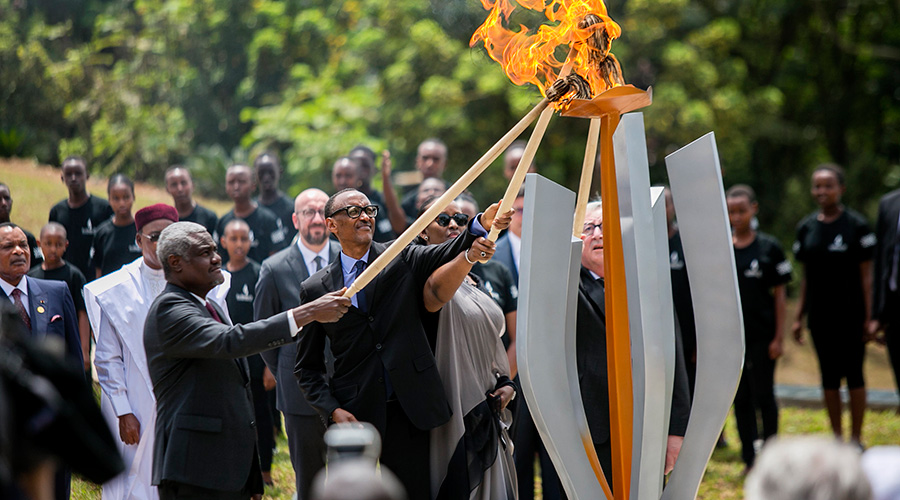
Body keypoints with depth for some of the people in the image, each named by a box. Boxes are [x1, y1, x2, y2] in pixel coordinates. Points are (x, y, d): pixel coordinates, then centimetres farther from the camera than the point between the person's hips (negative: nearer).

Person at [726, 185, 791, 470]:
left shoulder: (769, 248, -1)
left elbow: (780, 293, 0)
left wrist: (779, 336, -4)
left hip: (762, 335, -2)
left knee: (763, 395, -1)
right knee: (740, 399, 7)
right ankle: (749, 459, 14)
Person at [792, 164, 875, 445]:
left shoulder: (856, 226, -5)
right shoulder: (806, 228, 7)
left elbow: (866, 274, -5)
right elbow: (806, 277, 12)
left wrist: (868, 317, -9)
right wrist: (798, 316, 9)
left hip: (850, 315, -4)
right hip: (820, 315, 4)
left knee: (853, 374, 1)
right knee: (829, 376, 8)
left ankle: (856, 438, 9)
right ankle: (836, 438, 17)